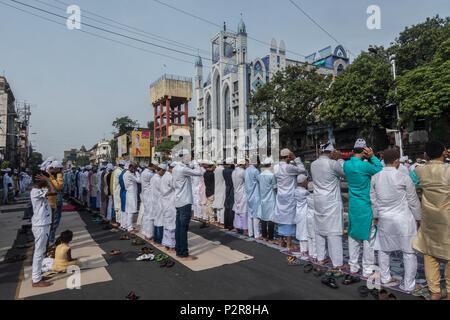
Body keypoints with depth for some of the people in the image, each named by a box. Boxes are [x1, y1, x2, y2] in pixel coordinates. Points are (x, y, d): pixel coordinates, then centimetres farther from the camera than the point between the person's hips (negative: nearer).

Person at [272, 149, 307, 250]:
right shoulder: (288, 167, -17)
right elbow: (303, 170, -11)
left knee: (282, 217, 14)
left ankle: (281, 241, 24)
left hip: (280, 196, 8)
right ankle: (289, 244, 6)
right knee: (289, 219, 0)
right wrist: (296, 158, -7)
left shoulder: (277, 168, 6)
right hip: (289, 197, -7)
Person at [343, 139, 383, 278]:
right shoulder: (364, 165, -18)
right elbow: (380, 170, -6)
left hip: (353, 205, 6)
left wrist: (367, 159, 3)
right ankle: (367, 270, 14)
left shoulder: (346, 164, 0)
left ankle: (353, 267, 24)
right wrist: (372, 156, -4)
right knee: (368, 237, 5)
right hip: (366, 206, -6)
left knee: (353, 235, 14)